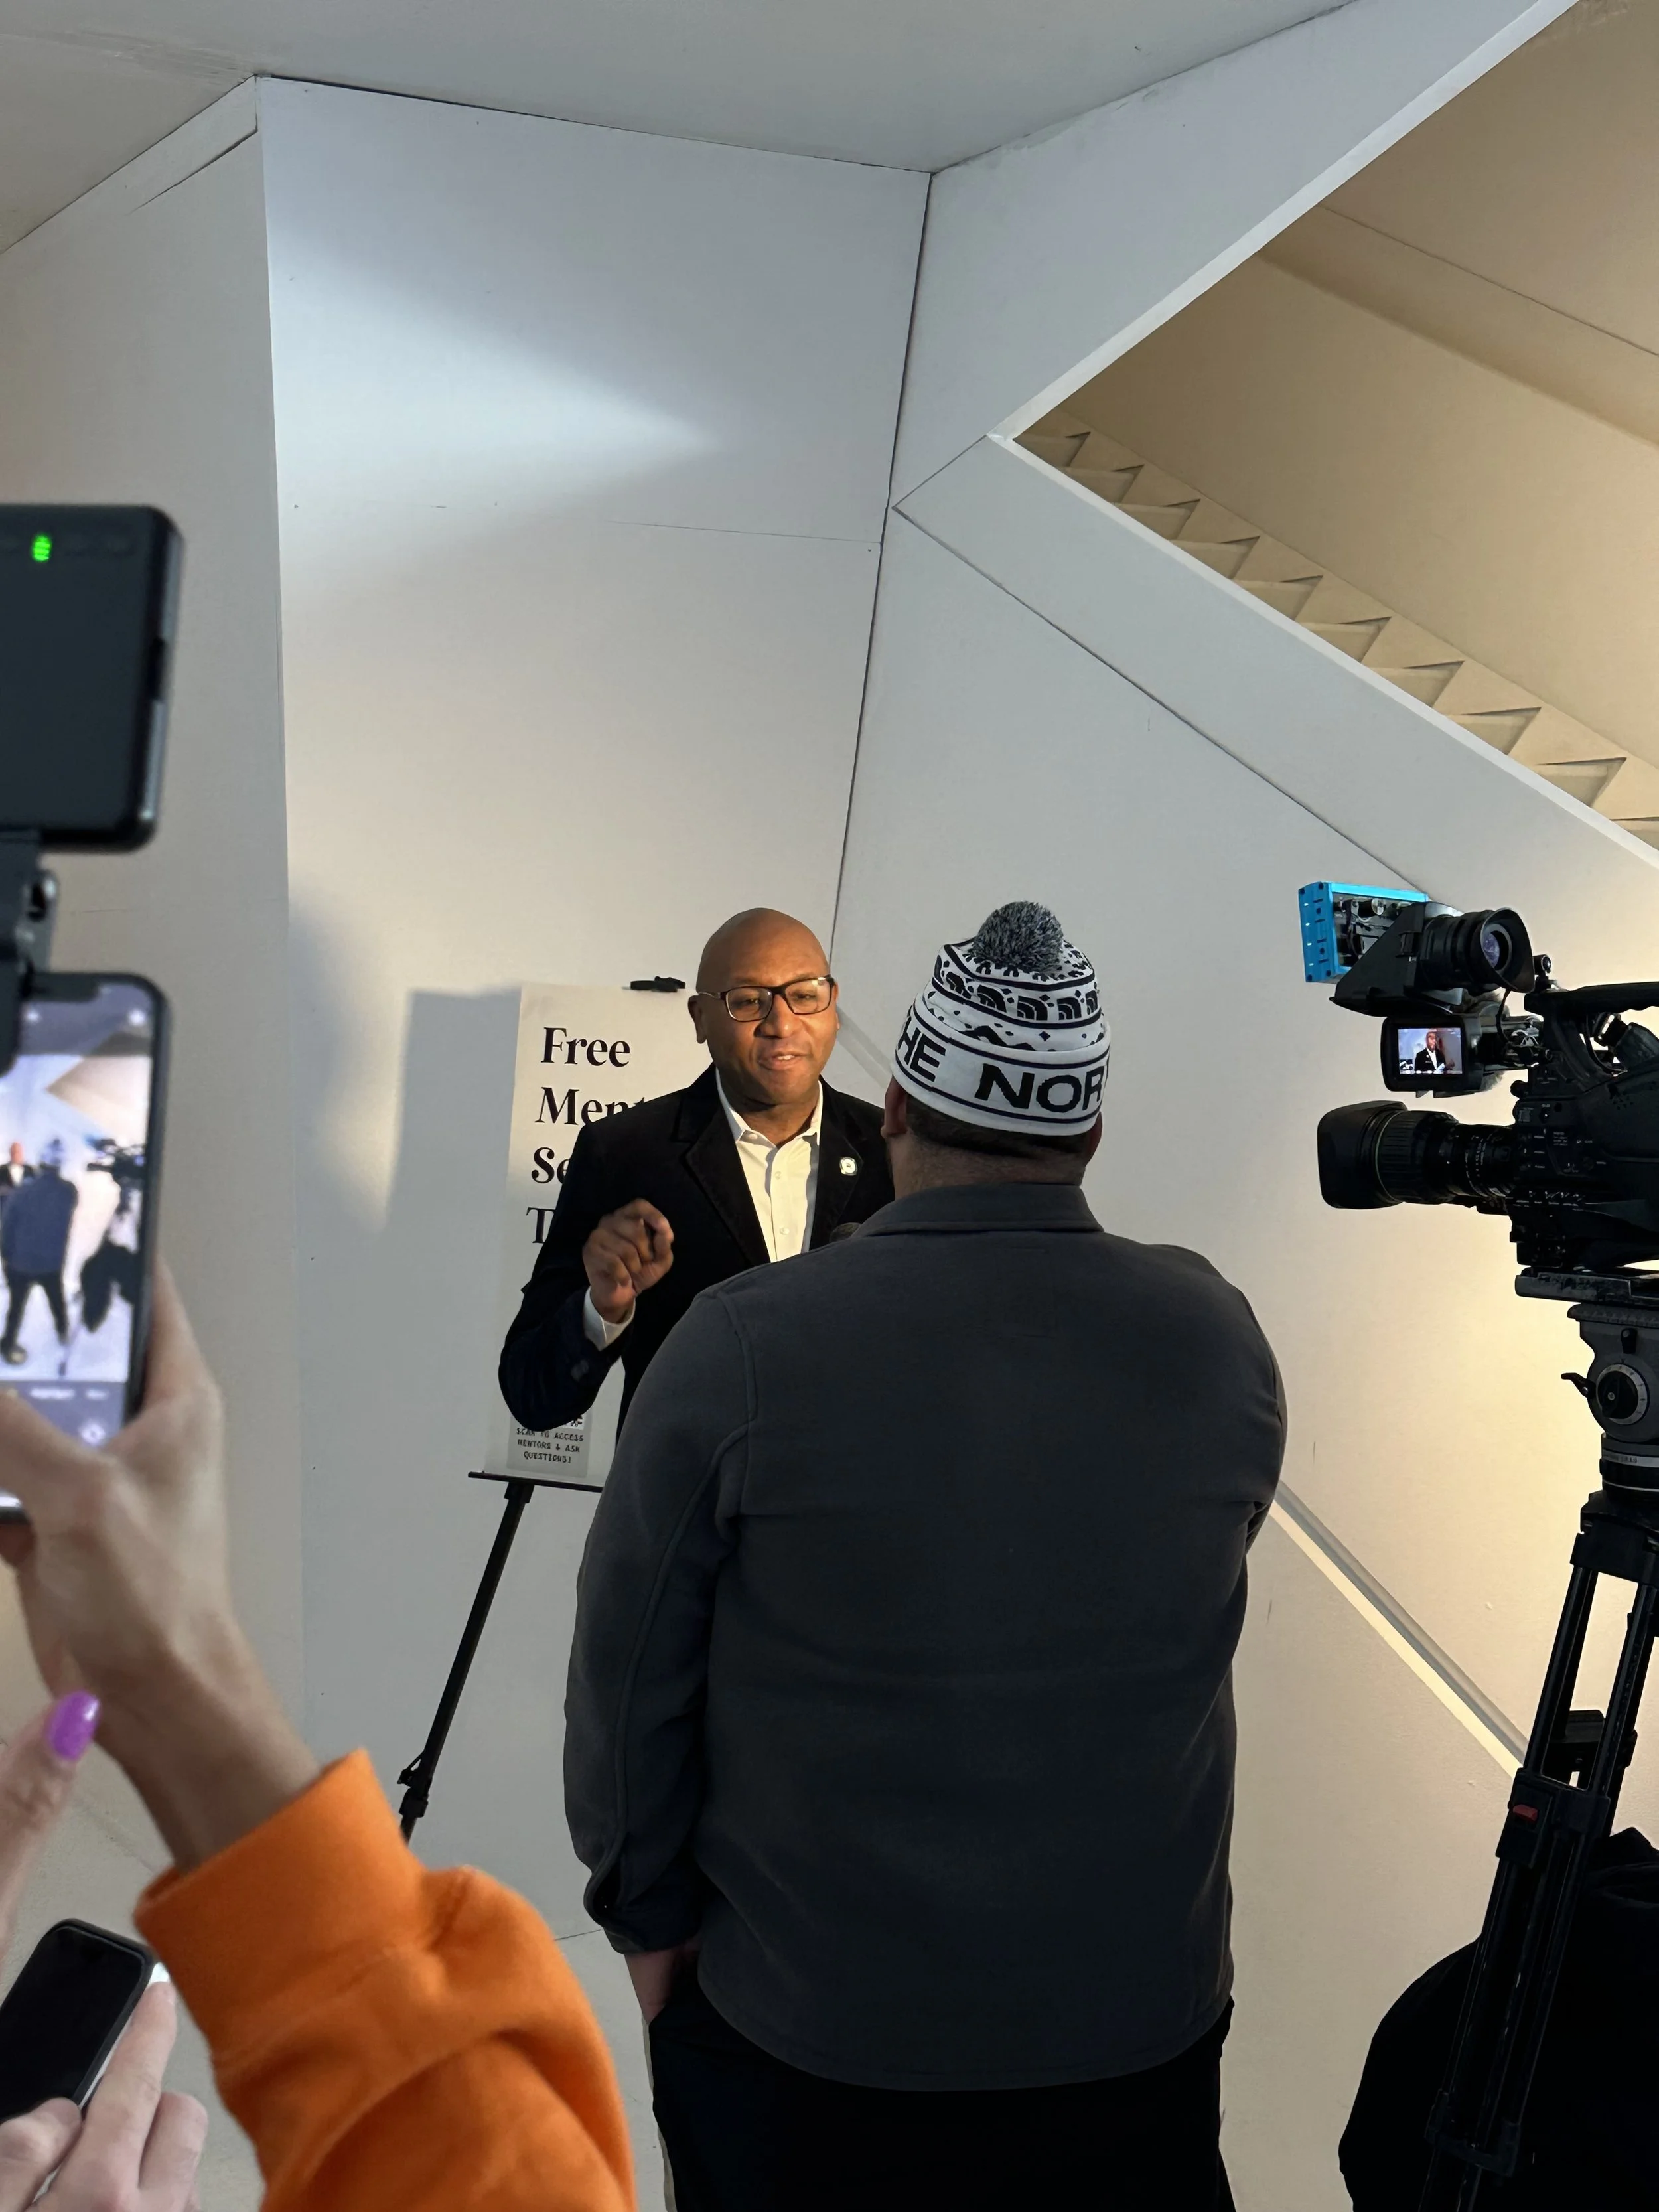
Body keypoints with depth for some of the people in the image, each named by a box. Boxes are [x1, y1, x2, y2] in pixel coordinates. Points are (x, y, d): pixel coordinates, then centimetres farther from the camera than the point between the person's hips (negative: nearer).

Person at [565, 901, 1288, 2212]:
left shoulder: (743, 1349, -18)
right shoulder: (1220, 1341, -8)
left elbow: (631, 1674, -10)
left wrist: (649, 1914, 5)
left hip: (805, 2051, -2)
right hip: (1143, 2027, 2)